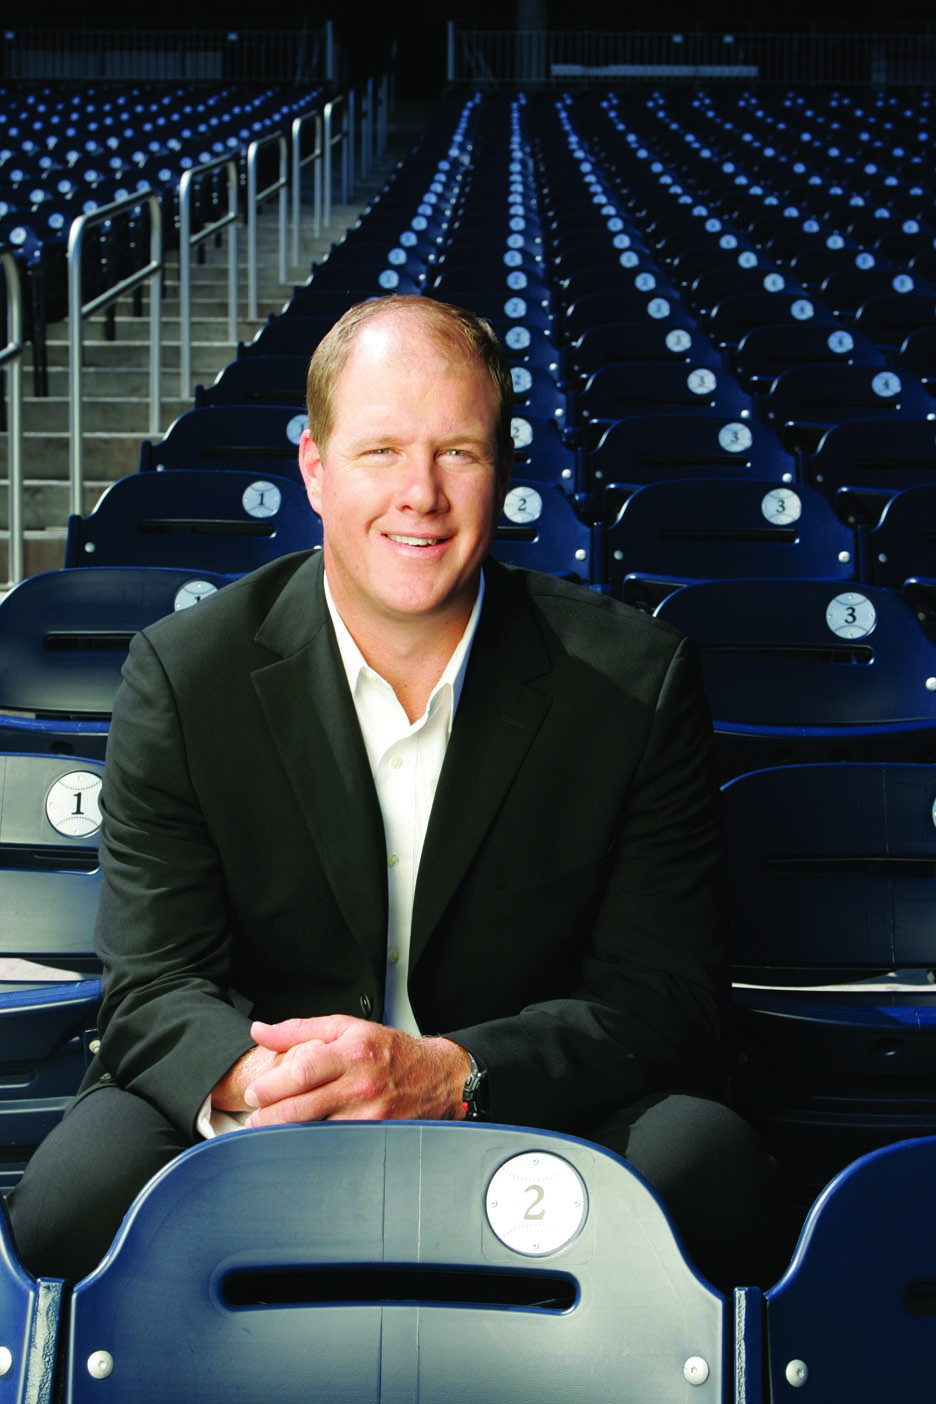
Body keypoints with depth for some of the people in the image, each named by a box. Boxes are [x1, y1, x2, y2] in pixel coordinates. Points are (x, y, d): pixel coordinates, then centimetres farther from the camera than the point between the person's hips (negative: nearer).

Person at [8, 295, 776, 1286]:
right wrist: (255, 1083, -33)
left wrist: (446, 1073, -28)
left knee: (704, 1160, -31)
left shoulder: (637, 682, -6)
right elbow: (155, 986, -7)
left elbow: (666, 999, -8)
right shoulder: (182, 676, -4)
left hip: (537, 1116, 0)